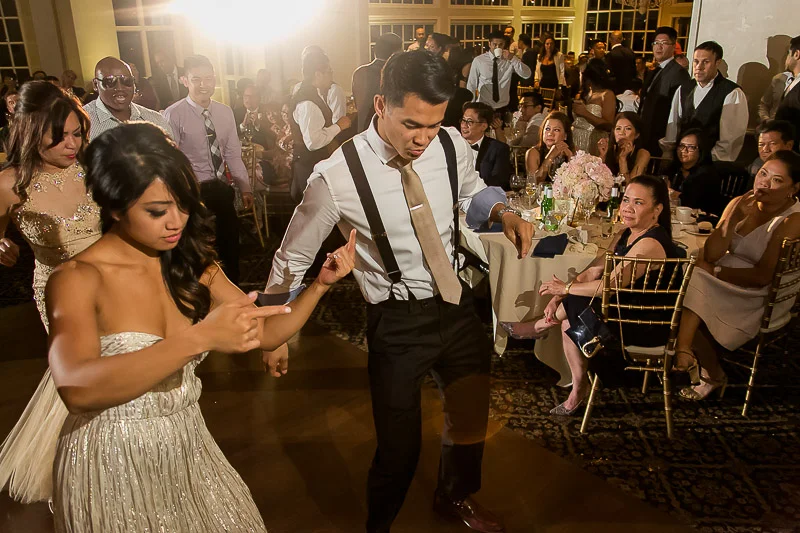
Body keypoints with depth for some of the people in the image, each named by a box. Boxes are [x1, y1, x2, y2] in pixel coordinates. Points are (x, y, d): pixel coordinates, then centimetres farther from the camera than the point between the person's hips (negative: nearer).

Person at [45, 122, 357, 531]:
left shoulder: (191, 267, 0)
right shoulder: (76, 279, -17)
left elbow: (267, 333, 1)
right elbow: (77, 388, -34)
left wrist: (321, 283, -14)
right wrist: (200, 337, -44)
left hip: (190, 452, 5)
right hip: (111, 468, -5)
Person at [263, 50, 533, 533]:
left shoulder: (452, 145, -9)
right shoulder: (338, 176, -21)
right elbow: (294, 256, -7)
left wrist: (504, 212, -6)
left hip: (459, 304, 5)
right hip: (397, 322, -5)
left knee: (472, 415, 24)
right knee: (400, 444, 8)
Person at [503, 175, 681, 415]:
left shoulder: (651, 243, -24)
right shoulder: (624, 235, 7)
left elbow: (613, 284, -30)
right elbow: (593, 271, 3)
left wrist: (565, 288, -18)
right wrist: (558, 297, -9)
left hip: (648, 325, -9)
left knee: (572, 306, -12)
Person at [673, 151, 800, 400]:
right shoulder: (740, 204, -1)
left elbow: (762, 277, -19)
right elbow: (710, 255, -10)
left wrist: (716, 271, -16)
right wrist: (734, 218, -20)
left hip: (762, 296, -5)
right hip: (725, 284, 5)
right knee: (692, 283, -23)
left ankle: (712, 375, 5)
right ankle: (684, 351, -14)